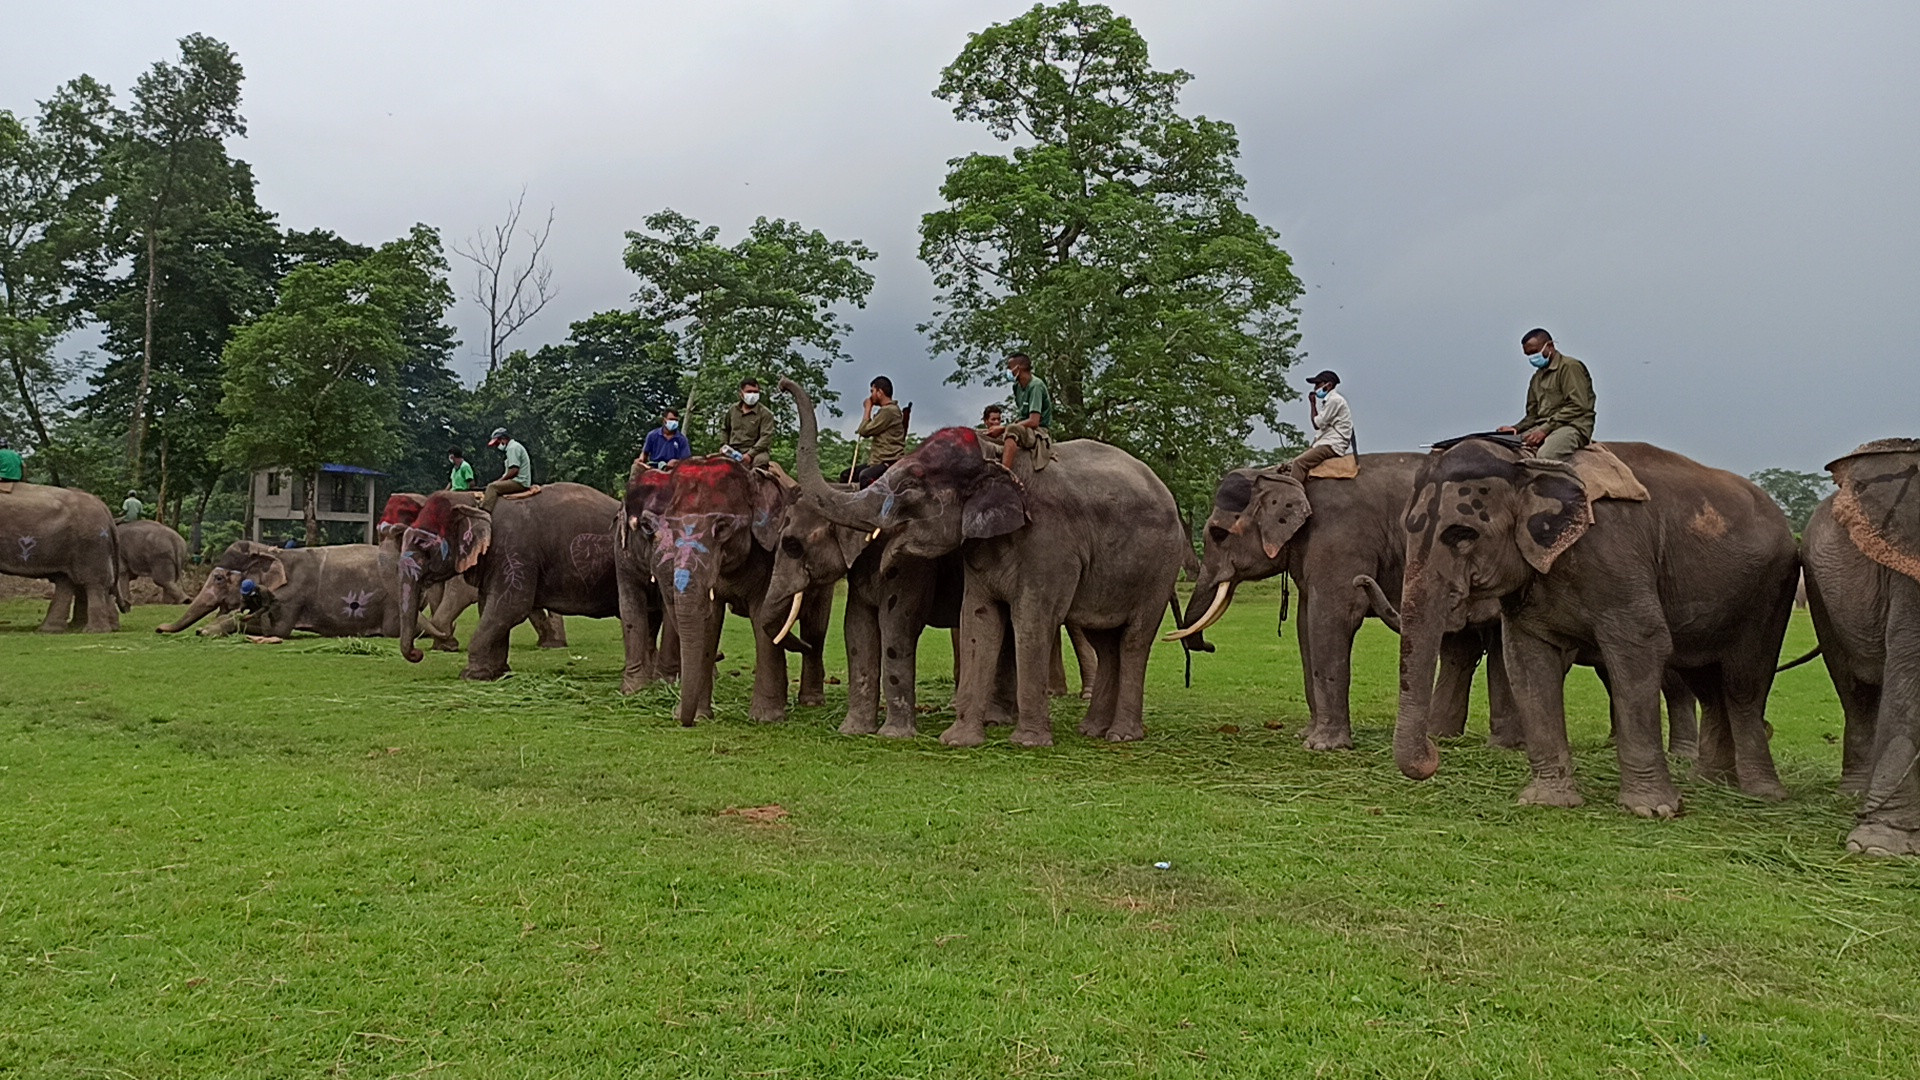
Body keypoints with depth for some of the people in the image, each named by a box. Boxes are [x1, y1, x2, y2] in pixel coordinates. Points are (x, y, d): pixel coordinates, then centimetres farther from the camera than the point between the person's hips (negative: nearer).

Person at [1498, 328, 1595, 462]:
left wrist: (1545, 429, -17)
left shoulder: (1569, 366, 1)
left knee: (1544, 456, -39)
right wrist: (1516, 428, 0)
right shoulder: (1536, 378, 26)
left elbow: (1577, 406, -11)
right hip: (1541, 427, 7)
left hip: (1572, 425, -7)